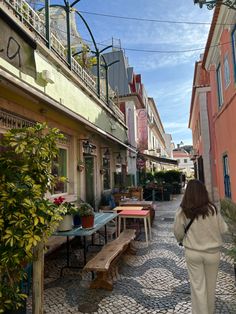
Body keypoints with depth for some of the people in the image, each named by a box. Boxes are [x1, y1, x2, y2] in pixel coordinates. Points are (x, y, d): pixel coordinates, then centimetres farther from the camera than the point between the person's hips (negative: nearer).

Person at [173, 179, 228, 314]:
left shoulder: (183, 211, -15)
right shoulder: (212, 209, -16)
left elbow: (178, 233, -6)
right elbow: (223, 229, -5)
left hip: (192, 253, -1)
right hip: (212, 252, 1)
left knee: (197, 286, 15)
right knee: (210, 286, 22)